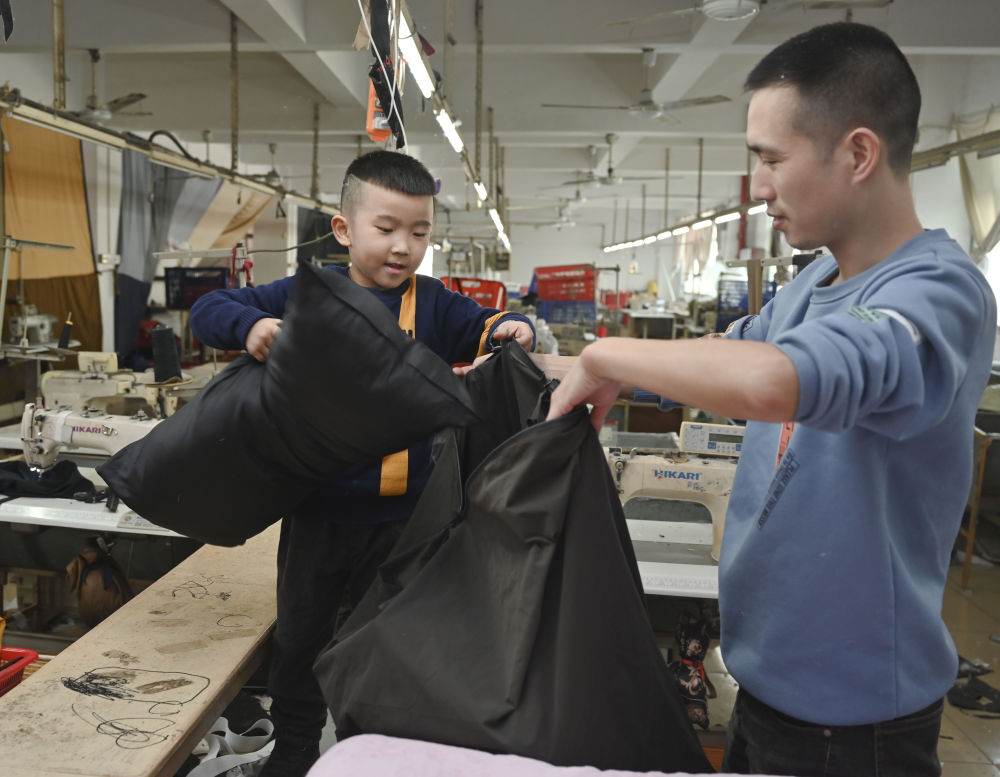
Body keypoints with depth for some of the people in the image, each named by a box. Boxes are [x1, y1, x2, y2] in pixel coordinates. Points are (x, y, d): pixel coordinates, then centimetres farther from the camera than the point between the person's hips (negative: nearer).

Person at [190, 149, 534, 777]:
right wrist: (249, 324, -24)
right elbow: (208, 310, -2)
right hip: (318, 507, 0)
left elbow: (486, 328, 2)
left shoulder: (433, 304, -1)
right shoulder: (307, 295, -5)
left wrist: (510, 329, -21)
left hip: (400, 513, 1)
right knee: (301, 638, 19)